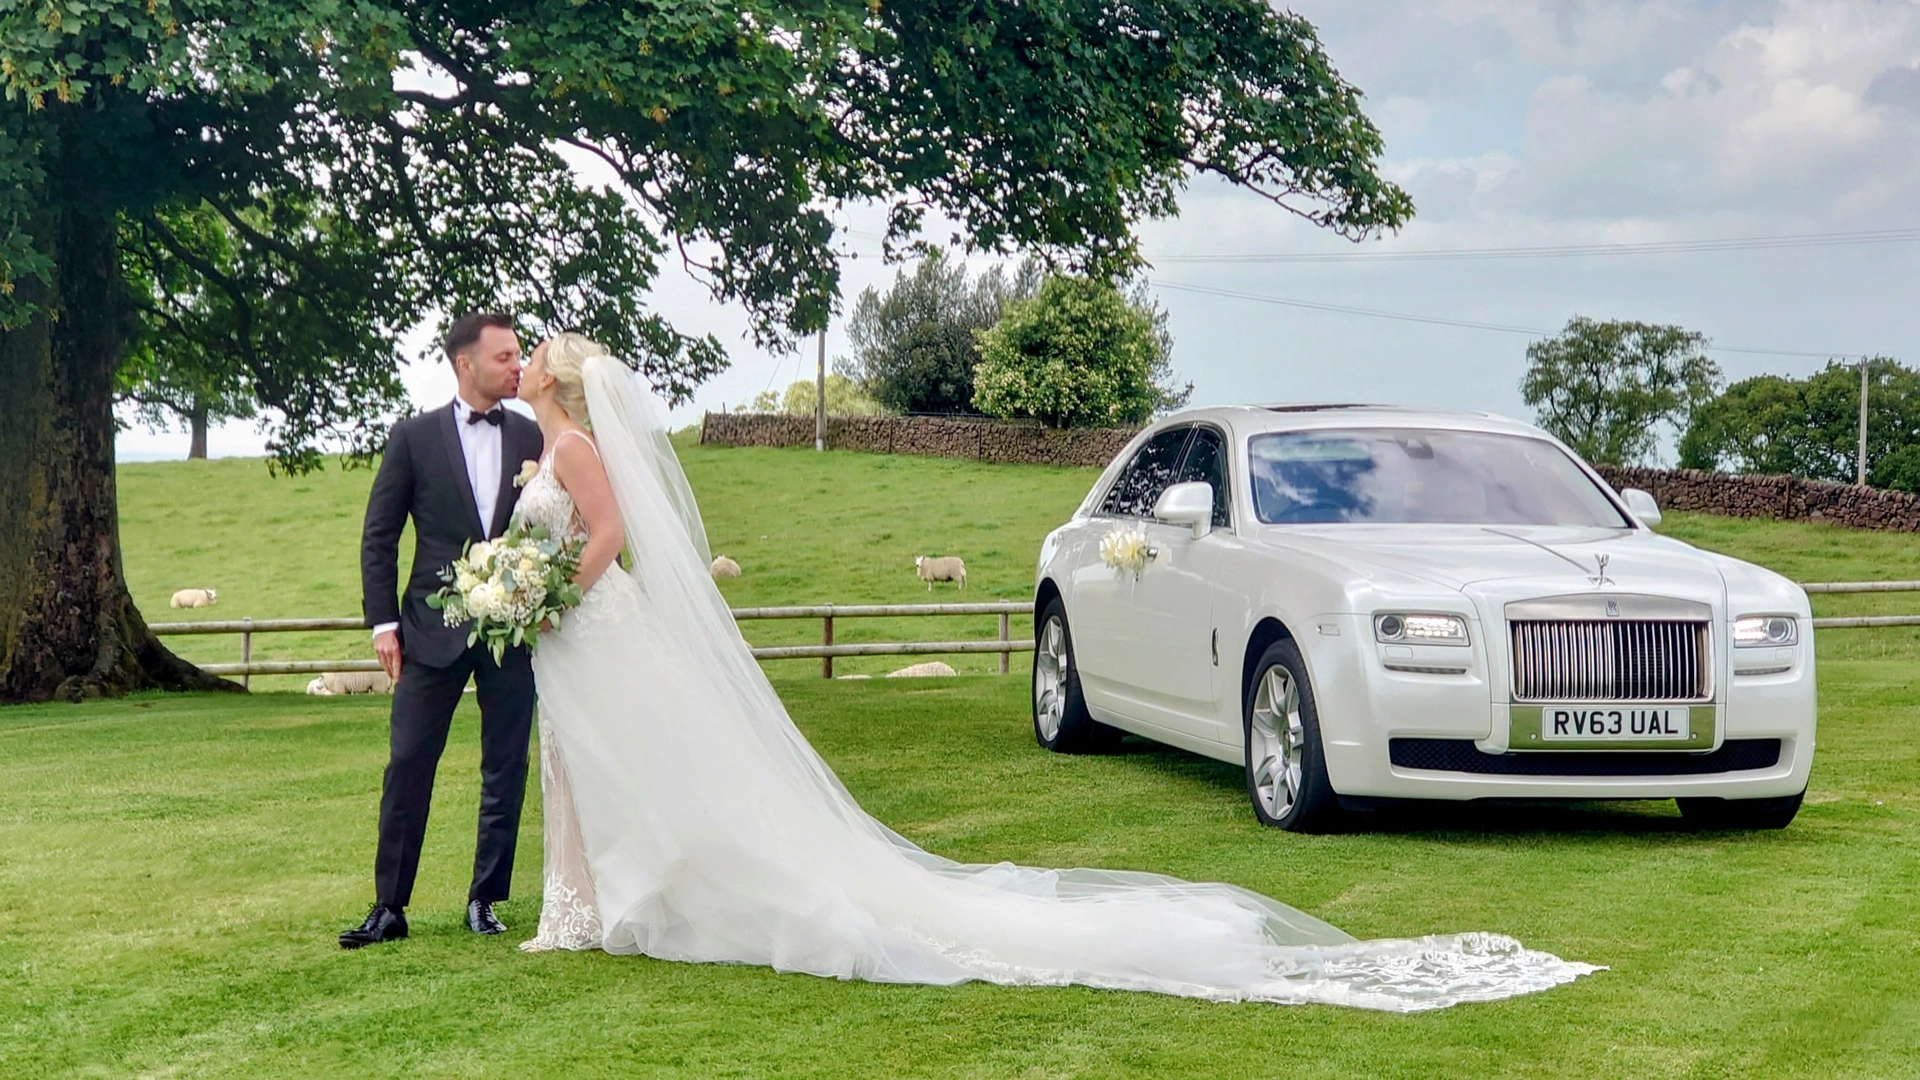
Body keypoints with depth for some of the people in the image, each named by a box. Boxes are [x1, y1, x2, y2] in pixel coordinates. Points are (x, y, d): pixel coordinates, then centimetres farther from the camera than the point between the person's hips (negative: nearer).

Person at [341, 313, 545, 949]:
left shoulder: (532, 438, 7)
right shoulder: (415, 437, 2)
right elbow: (378, 536, 3)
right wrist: (383, 621, -4)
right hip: (434, 629, -2)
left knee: (506, 770, 5)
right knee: (407, 767, -2)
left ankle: (484, 901, 16)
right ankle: (390, 907, 6)